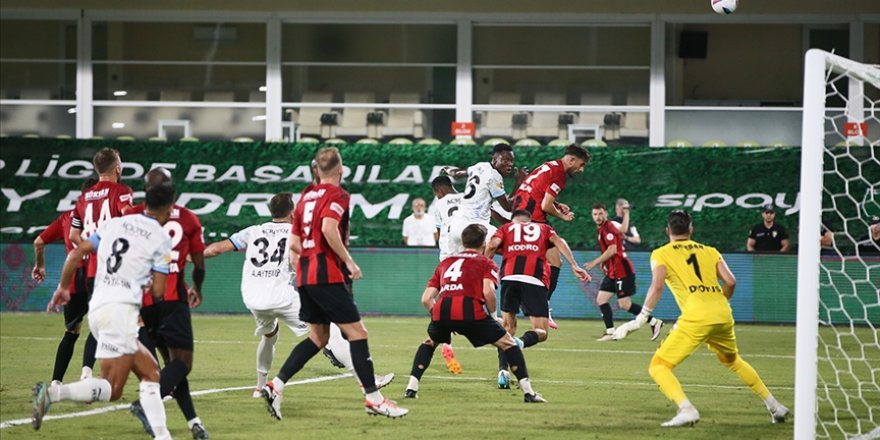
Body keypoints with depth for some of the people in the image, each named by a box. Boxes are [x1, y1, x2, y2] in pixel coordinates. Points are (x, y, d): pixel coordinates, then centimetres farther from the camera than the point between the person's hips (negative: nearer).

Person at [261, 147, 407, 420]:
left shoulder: (307, 197, 16)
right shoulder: (337, 195, -7)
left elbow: (294, 243, 16)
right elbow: (329, 228, -24)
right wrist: (348, 261, -17)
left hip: (305, 275, 8)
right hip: (328, 276, -8)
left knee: (318, 338, 15)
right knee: (357, 333, -3)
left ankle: (275, 386, 5)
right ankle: (374, 399, -5)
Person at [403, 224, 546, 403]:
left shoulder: (445, 262, 31)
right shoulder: (486, 263, 19)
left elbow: (426, 299, 22)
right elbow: (488, 291, -2)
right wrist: (493, 316, 13)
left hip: (442, 308, 3)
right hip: (470, 310, -3)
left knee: (429, 344, 34)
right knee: (508, 344, 12)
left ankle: (411, 388, 21)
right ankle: (528, 392, 4)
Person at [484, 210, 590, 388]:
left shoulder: (506, 228, 28)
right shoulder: (543, 228, 29)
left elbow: (492, 245, 8)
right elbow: (558, 241, 10)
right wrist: (574, 266, 1)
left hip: (510, 278, 1)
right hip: (535, 280, -1)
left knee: (507, 325, 16)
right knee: (541, 332, 3)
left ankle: (503, 370, -1)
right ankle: (520, 343, -30)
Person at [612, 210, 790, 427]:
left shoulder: (661, 254, 10)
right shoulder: (709, 251, 21)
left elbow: (657, 286, -7)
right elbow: (730, 281, 9)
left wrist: (641, 318, -7)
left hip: (696, 317, -5)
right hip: (723, 315, 5)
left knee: (658, 367, 1)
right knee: (732, 360, 32)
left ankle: (687, 409, -22)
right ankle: (774, 406, 34)